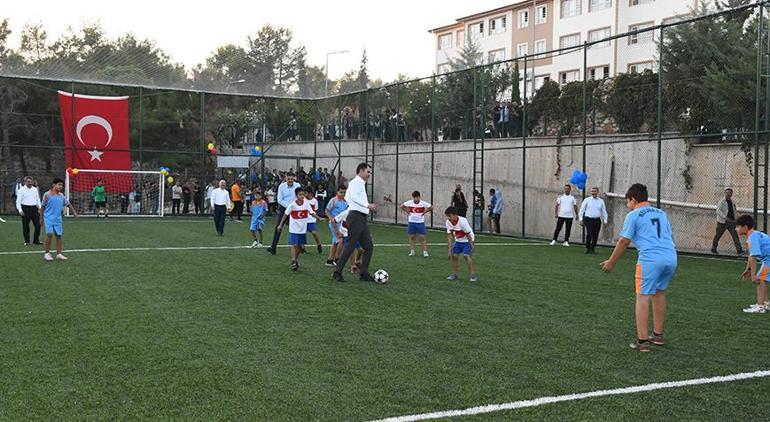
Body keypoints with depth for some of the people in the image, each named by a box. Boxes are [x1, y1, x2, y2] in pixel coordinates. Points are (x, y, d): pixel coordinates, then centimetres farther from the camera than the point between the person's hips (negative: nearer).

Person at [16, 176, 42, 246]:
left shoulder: (35, 189, 11)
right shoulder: (21, 190, -2)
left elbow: (38, 199, 18)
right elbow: (18, 201, -5)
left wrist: (39, 208, 8)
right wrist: (20, 210, -16)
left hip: (34, 208, 3)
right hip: (25, 208, -3)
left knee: (38, 225, -2)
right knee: (25, 226, 3)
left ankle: (36, 240, 10)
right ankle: (26, 241, 14)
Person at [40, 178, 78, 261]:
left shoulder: (61, 196, 8)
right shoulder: (47, 195, -5)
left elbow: (68, 204, 19)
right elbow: (42, 207, 1)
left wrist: (74, 212, 14)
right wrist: (41, 218, 2)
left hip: (58, 219, 5)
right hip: (48, 217, -5)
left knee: (58, 235, 4)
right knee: (49, 234, -15)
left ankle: (59, 254, 11)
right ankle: (47, 253, -3)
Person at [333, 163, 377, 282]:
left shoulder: (361, 184, 23)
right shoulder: (356, 182, -6)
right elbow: (353, 196, -22)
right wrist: (367, 205, -25)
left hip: (362, 219, 10)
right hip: (355, 217, -10)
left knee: (369, 246, 6)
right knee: (351, 246, -8)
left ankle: (363, 273, 10)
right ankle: (337, 272, 0)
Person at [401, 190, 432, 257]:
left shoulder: (423, 203, -10)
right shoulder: (409, 203, -5)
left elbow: (431, 207, -1)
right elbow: (402, 206, 9)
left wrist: (425, 212, -6)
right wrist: (407, 211, 2)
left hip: (420, 222, -3)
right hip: (412, 222, 3)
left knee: (422, 237, -5)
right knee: (412, 237, 9)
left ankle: (425, 252, -1)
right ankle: (412, 251, 19)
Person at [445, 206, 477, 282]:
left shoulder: (462, 221, -31)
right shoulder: (448, 222, -15)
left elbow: (468, 235, -23)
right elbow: (449, 236, -10)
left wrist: (472, 247, -18)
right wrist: (449, 250, -14)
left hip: (467, 241, -6)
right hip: (458, 241, 6)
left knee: (466, 255, -19)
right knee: (454, 255, -2)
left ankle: (473, 275, -13)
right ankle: (454, 274, 14)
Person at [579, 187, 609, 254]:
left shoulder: (601, 201, 10)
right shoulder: (587, 200, 5)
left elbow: (604, 211, 15)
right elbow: (582, 209, 6)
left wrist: (605, 220, 10)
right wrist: (581, 219, -1)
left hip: (597, 220, 2)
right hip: (588, 219, -2)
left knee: (595, 235, 2)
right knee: (589, 234, -15)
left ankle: (592, 249, 14)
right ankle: (587, 248, -3)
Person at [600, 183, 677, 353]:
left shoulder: (634, 215, 5)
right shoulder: (661, 213, 23)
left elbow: (623, 241, 2)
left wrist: (611, 262, 11)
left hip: (650, 258, -7)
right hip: (671, 256, 7)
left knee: (643, 297, -3)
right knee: (659, 293, 21)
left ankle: (642, 341, -7)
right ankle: (658, 335, 30)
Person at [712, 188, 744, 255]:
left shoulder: (732, 202, 13)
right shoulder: (722, 202, -7)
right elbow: (718, 210, -19)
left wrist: (734, 219, 12)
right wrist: (725, 217, -28)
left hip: (731, 222, 5)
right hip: (722, 222, -5)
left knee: (735, 236, -6)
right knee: (717, 235, 4)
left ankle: (739, 250, -9)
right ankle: (713, 249, 18)